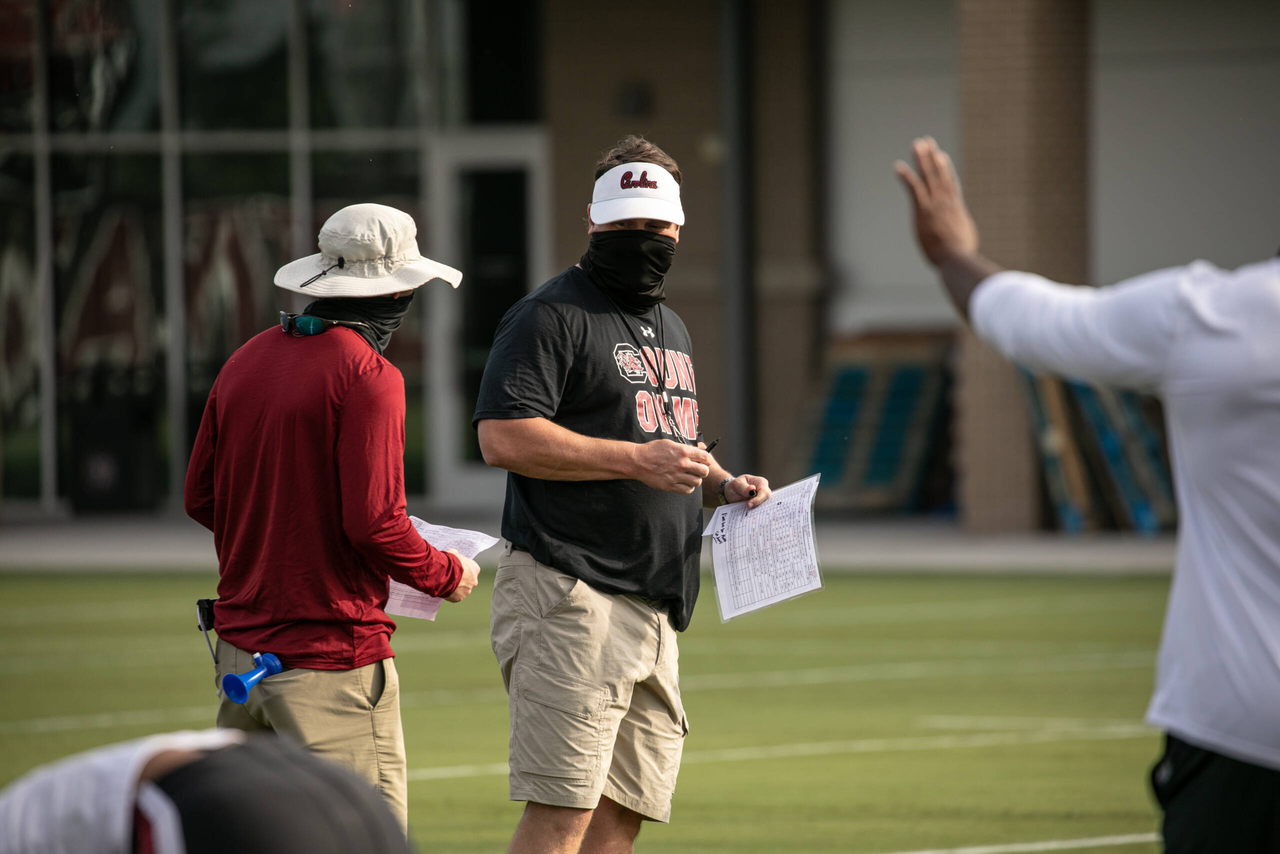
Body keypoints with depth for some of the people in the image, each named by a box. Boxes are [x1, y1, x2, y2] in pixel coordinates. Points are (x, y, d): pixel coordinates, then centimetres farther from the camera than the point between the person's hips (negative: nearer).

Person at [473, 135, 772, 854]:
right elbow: (504, 437, -16)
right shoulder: (551, 316, -4)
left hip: (653, 605, 8)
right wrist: (637, 458, -18)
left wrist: (724, 487, 13)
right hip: (571, 597, -8)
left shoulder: (671, 329, 25)